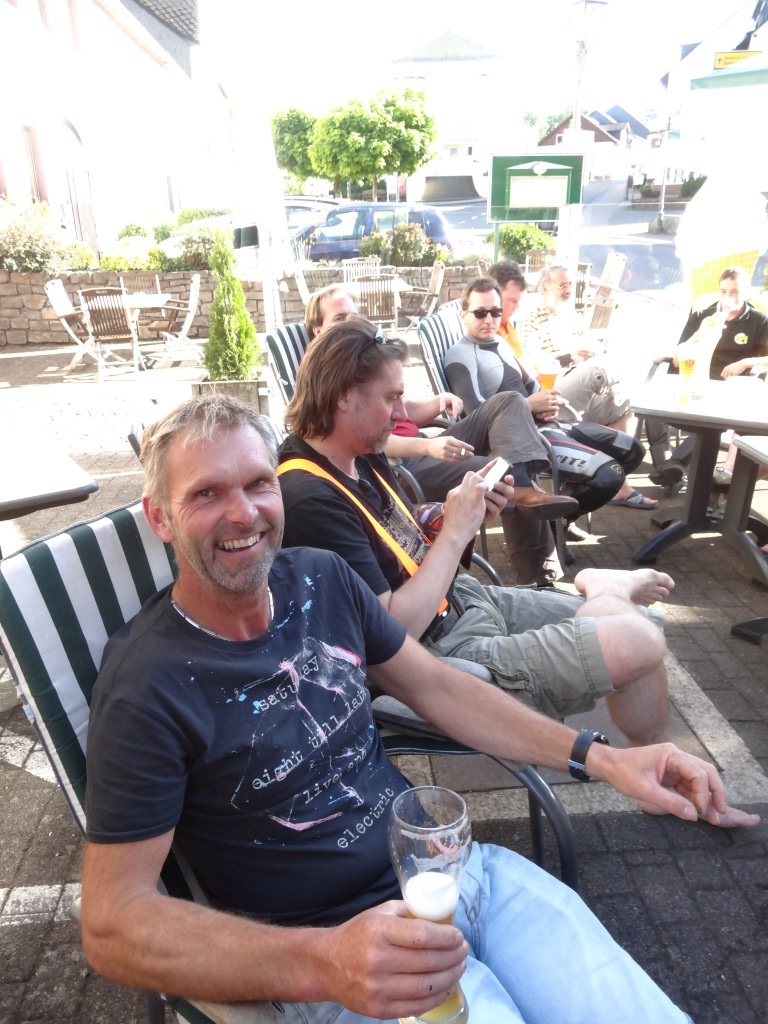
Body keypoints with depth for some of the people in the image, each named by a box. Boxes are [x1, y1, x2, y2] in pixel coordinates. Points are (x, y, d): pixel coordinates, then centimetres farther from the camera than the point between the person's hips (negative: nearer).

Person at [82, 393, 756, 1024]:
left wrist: (599, 757, -1)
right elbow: (113, 925, -16)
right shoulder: (148, 690, -18)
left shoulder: (320, 577, -2)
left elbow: (435, 686, 7)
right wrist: (321, 963, -30)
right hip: (333, 947, -4)